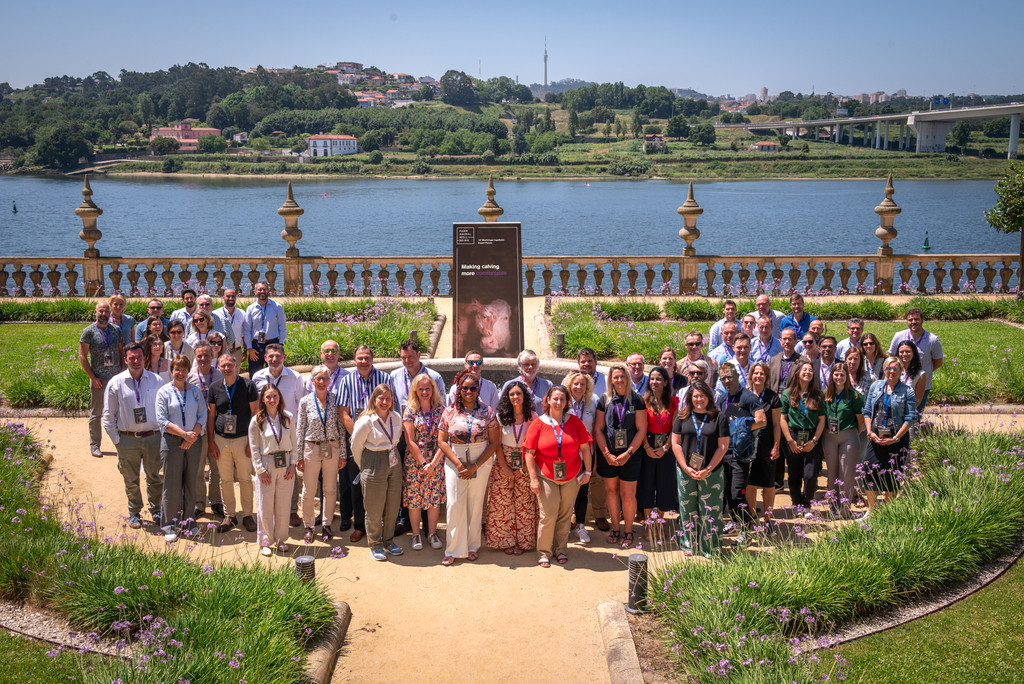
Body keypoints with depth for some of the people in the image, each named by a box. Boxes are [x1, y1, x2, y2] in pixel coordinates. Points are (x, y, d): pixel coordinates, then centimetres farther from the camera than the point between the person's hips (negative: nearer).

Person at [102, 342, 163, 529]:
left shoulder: (156, 381, 1)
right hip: (127, 439, -1)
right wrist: (116, 440, 0)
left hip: (153, 437, 1)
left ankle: (155, 510, 28)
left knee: (155, 477, 10)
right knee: (131, 479, 9)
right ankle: (134, 512, 26)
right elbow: (109, 415, 4)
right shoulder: (116, 383, -1)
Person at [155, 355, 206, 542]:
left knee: (191, 482, 8)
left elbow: (202, 416, 5)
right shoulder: (164, 392, -1)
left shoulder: (195, 391, 8)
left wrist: (194, 434, -11)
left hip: (193, 442, 3)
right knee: (172, 483, 0)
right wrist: (184, 434, -14)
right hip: (171, 441, -3)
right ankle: (170, 526, 10)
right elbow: (162, 420, -7)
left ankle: (188, 521, 20)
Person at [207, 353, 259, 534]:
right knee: (225, 480, 8)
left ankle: (247, 515, 15)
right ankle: (229, 515, 18)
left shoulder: (248, 386, -4)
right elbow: (211, 416, 9)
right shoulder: (215, 389, 4)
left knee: (245, 479, 4)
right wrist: (210, 442, 3)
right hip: (221, 440, 2)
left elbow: (256, 414, -3)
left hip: (242, 439, -2)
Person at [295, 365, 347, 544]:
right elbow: (299, 430, 1)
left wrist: (343, 454, 1)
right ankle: (308, 526, 20)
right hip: (311, 448, -1)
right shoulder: (305, 402, -2)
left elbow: (341, 428, 3)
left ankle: (327, 524, 24)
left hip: (332, 448, 1)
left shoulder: (336, 400, 0)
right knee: (309, 491, 4)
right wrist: (299, 456, -2)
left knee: (330, 489, 9)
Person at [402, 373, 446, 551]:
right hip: (414, 461, -1)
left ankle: (432, 533, 20)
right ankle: (416, 534, 17)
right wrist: (423, 463, -11)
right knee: (414, 498, 2)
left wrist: (432, 463, -12)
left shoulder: (441, 409, 0)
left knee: (435, 497, 5)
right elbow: (410, 442, -6)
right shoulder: (410, 410, -3)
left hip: (436, 461, 1)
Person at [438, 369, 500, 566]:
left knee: (475, 505, 4)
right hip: (455, 463, 0)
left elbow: (494, 442, -3)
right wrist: (458, 464, -10)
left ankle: (472, 547, 19)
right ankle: (453, 550, 9)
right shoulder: (450, 412, 1)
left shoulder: (487, 412, -1)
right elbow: (442, 441, 0)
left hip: (480, 463, 0)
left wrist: (475, 466, -10)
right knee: (455, 504, -1)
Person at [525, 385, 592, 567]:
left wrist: (587, 471, 2)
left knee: (565, 515, 9)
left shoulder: (574, 421, 0)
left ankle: (560, 549, 25)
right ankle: (544, 552, 12)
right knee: (548, 516, -4)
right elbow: (529, 453, -4)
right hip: (547, 477, -2)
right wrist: (533, 478, -8)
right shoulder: (538, 424, -5)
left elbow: (585, 447, 5)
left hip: (572, 477, 2)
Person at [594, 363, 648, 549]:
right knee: (611, 490, 9)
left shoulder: (636, 400, -2)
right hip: (608, 455, 2)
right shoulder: (605, 400, 3)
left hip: (630, 455, -2)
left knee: (628, 494, 1)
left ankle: (628, 531, 15)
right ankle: (615, 528, 23)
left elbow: (641, 429, -4)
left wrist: (628, 453, -10)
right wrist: (607, 454, -7)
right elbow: (598, 429, 2)